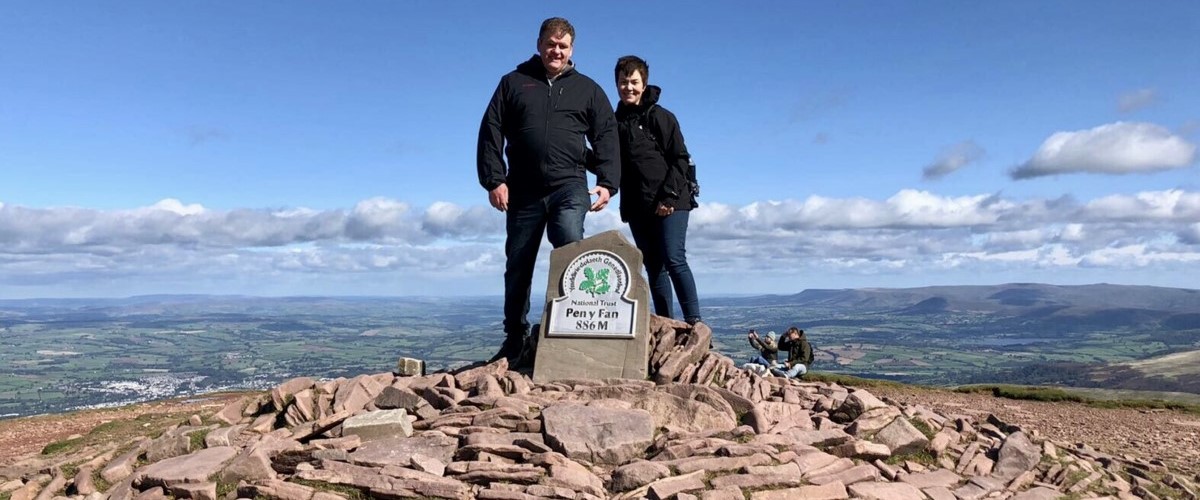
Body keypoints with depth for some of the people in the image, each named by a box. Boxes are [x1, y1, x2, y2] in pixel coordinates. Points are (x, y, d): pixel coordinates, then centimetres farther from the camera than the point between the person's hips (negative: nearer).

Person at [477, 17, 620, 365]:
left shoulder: (587, 89, 14)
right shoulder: (513, 83, 12)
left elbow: (606, 137, 10)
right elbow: (490, 133, 6)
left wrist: (607, 183, -3)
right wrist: (494, 180, -5)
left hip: (569, 187, -1)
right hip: (522, 192, 1)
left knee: (571, 246, -25)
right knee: (518, 266, 7)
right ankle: (515, 337, 19)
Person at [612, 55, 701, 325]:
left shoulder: (659, 116, -1)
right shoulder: (617, 121, 14)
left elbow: (680, 159, -6)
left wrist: (669, 196, -14)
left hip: (669, 204, -5)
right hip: (636, 207, 5)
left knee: (674, 260, -13)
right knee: (654, 268, 6)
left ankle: (694, 322, -8)